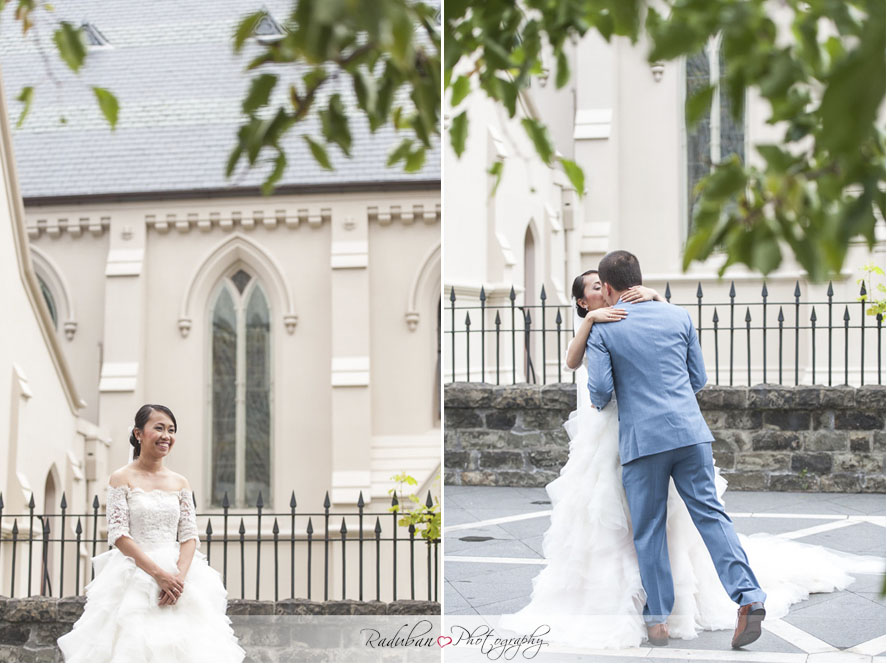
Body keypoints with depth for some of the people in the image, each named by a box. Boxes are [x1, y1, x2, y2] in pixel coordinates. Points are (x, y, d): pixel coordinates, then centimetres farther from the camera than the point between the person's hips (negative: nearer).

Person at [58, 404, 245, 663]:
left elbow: (189, 536, 5)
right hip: (134, 574, -4)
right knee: (134, 643, -13)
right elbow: (118, 535, -9)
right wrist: (158, 573, -18)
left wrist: (180, 576, -15)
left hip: (178, 575, 4)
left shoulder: (180, 483, 12)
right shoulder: (122, 479, 0)